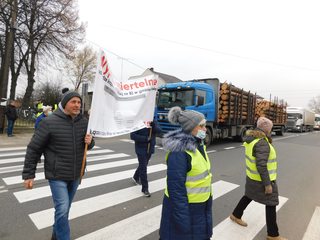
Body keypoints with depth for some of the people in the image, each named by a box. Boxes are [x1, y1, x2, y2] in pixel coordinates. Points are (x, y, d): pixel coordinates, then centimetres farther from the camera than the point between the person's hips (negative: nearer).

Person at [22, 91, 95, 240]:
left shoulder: (83, 122, 0)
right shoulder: (50, 122, -15)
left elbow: (89, 144, 13)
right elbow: (34, 149, -9)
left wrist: (90, 142, -11)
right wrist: (28, 174, -8)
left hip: (76, 175, 5)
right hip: (57, 175, -5)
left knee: (64, 209, 20)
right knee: (62, 209, -8)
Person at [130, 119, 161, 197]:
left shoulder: (153, 122, 2)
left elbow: (159, 130, -12)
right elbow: (132, 135, -19)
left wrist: (152, 125, -29)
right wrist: (145, 138, -24)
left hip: (150, 149, 6)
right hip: (141, 149, -6)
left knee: (143, 165, 22)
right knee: (143, 168, -3)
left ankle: (136, 177, 49)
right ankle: (145, 189, 9)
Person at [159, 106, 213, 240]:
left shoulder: (197, 144, 0)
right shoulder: (179, 152, -28)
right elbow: (176, 188, -26)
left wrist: (206, 198, 18)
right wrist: (182, 219, -21)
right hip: (183, 206, -8)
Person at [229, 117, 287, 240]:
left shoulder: (251, 138, 2)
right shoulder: (262, 143, -26)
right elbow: (261, 165, -28)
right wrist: (267, 184, -22)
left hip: (252, 177, 9)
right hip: (262, 180, -9)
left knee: (249, 196, 25)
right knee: (271, 205, 7)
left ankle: (236, 215, 42)